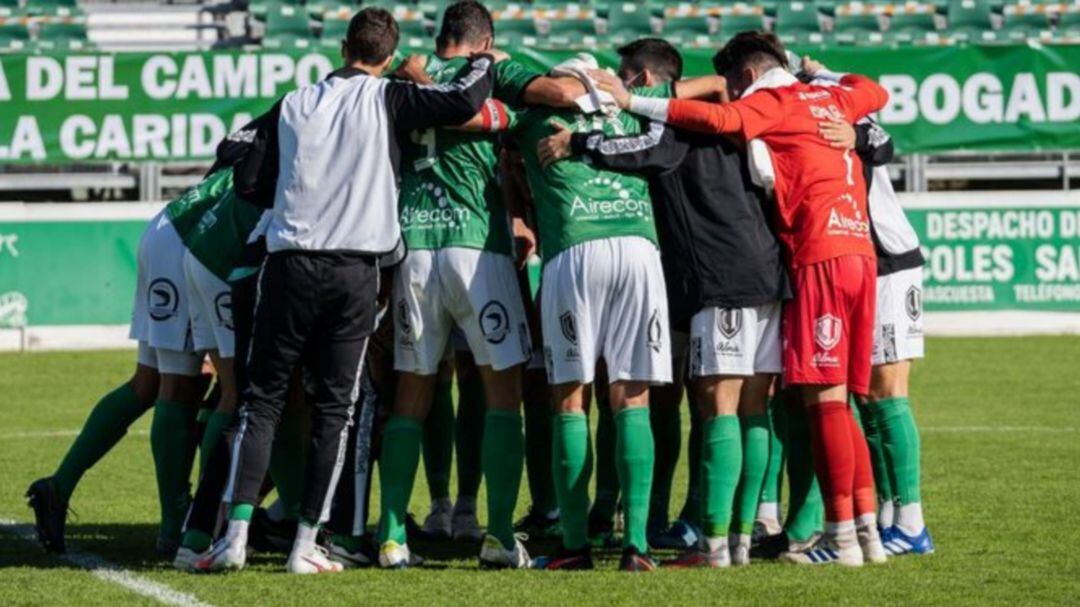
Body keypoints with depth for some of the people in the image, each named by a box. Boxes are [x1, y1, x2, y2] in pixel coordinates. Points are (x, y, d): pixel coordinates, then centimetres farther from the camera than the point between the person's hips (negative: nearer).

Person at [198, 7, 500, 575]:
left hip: (289, 264, 2)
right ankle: (305, 545, 3)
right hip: (356, 271, -2)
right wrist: (484, 64, 10)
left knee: (262, 399, 8)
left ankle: (237, 532, -3)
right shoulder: (385, 99, -1)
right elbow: (463, 103, -11)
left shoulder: (292, 104, 8)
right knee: (333, 409, 5)